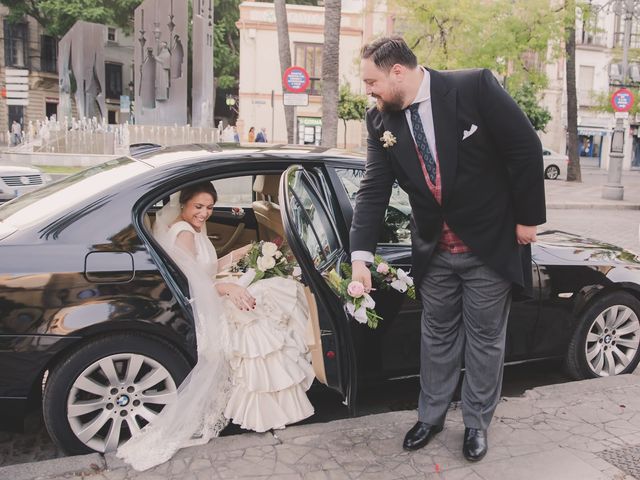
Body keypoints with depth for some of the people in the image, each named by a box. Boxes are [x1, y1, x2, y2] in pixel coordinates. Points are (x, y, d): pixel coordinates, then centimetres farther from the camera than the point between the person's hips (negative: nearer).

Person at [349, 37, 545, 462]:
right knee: (437, 336, 17)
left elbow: (526, 148, -13)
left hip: (492, 243, -3)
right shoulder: (381, 121, -4)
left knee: (485, 339, 11)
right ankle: (431, 415, 36)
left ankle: (477, 423, 31)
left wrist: (528, 219, -10)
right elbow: (374, 190, -6)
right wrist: (361, 256, -13)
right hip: (435, 250, 4)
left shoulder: (474, 87, -17)